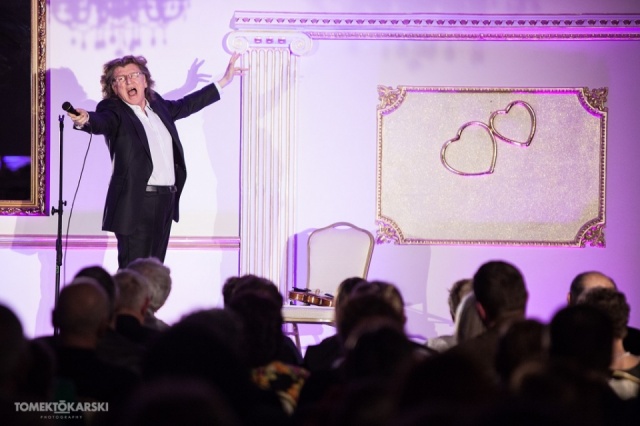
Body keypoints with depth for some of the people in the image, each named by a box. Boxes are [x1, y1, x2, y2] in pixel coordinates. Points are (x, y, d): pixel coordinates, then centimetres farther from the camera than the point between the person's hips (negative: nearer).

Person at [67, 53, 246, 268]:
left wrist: (224, 80, 40)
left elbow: (186, 105, 32)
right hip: (135, 202, -7)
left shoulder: (157, 105, 15)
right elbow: (101, 122, -26)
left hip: (165, 202, 7)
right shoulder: (113, 110, -5)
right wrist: (85, 119, -51)